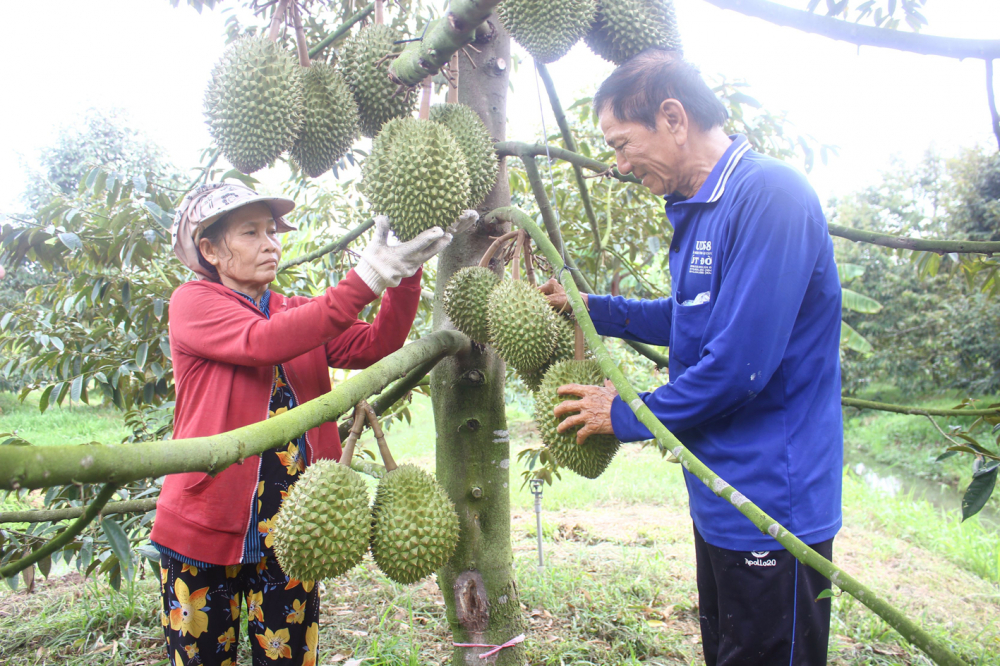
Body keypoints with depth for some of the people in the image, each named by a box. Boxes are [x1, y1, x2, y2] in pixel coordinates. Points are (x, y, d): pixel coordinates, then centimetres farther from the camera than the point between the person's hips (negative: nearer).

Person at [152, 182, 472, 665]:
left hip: (288, 529, 4)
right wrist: (364, 280, -32)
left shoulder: (298, 313, 10)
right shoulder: (192, 302, -5)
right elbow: (262, 342, -25)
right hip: (205, 527, -4)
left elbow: (375, 346, -5)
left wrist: (405, 272, -20)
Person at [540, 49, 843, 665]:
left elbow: (739, 364, -27)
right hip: (722, 500, 9)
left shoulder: (769, 195, -22)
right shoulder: (699, 209, 10)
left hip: (771, 506, -9)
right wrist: (587, 308, 16)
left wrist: (627, 416, -13)